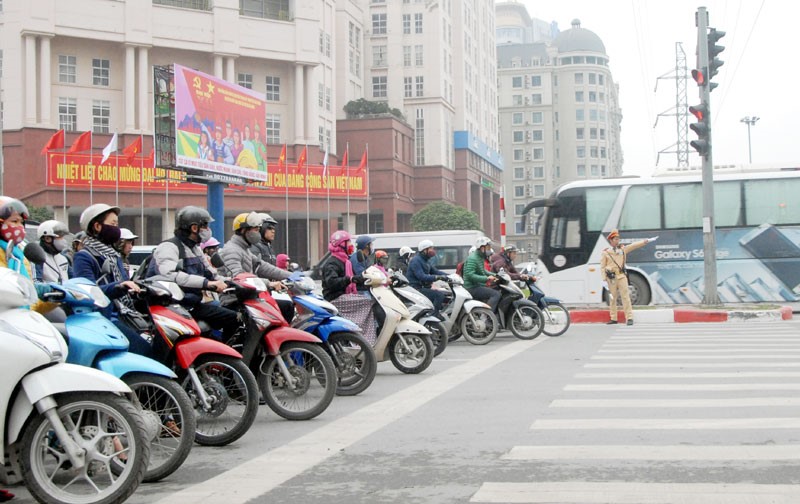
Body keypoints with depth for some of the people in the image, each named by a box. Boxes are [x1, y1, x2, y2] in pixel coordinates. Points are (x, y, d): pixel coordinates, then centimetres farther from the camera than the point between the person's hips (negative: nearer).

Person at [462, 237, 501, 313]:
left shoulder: (480, 258, 16)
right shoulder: (472, 258, -16)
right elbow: (470, 275, -26)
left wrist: (493, 276, 13)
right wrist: (486, 278, -27)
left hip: (479, 286, 11)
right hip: (473, 288, -11)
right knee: (496, 294, -23)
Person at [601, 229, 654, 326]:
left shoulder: (623, 249, 11)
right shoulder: (605, 253, 2)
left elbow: (634, 245, 4)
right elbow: (602, 267, 1)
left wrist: (646, 241, -7)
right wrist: (604, 279, -5)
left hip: (622, 276, 1)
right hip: (611, 278, -1)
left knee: (625, 296, -6)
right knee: (612, 298, 5)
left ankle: (629, 318, -7)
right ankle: (613, 318, 15)